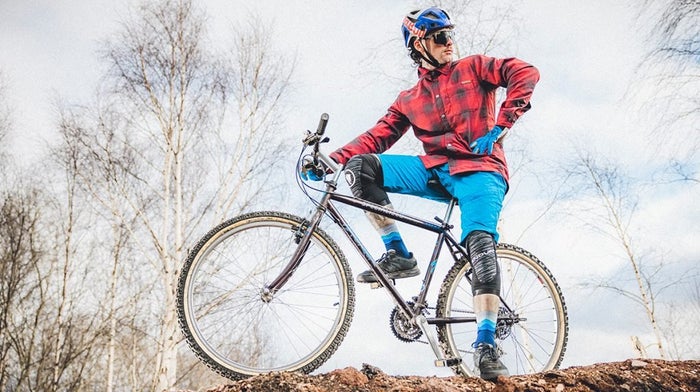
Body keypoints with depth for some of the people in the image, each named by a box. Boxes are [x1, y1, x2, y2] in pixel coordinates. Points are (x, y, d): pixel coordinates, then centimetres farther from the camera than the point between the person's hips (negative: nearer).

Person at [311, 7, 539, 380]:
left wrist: (498, 128, -13)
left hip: (478, 170, -3)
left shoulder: (472, 67, 10)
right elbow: (375, 137, 9)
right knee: (360, 166, -13)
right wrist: (331, 158, -7)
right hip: (435, 170, 4)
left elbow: (525, 73, -2)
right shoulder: (408, 100, 17)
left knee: (480, 242, -28)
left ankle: (486, 346, -25)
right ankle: (398, 255, -8)